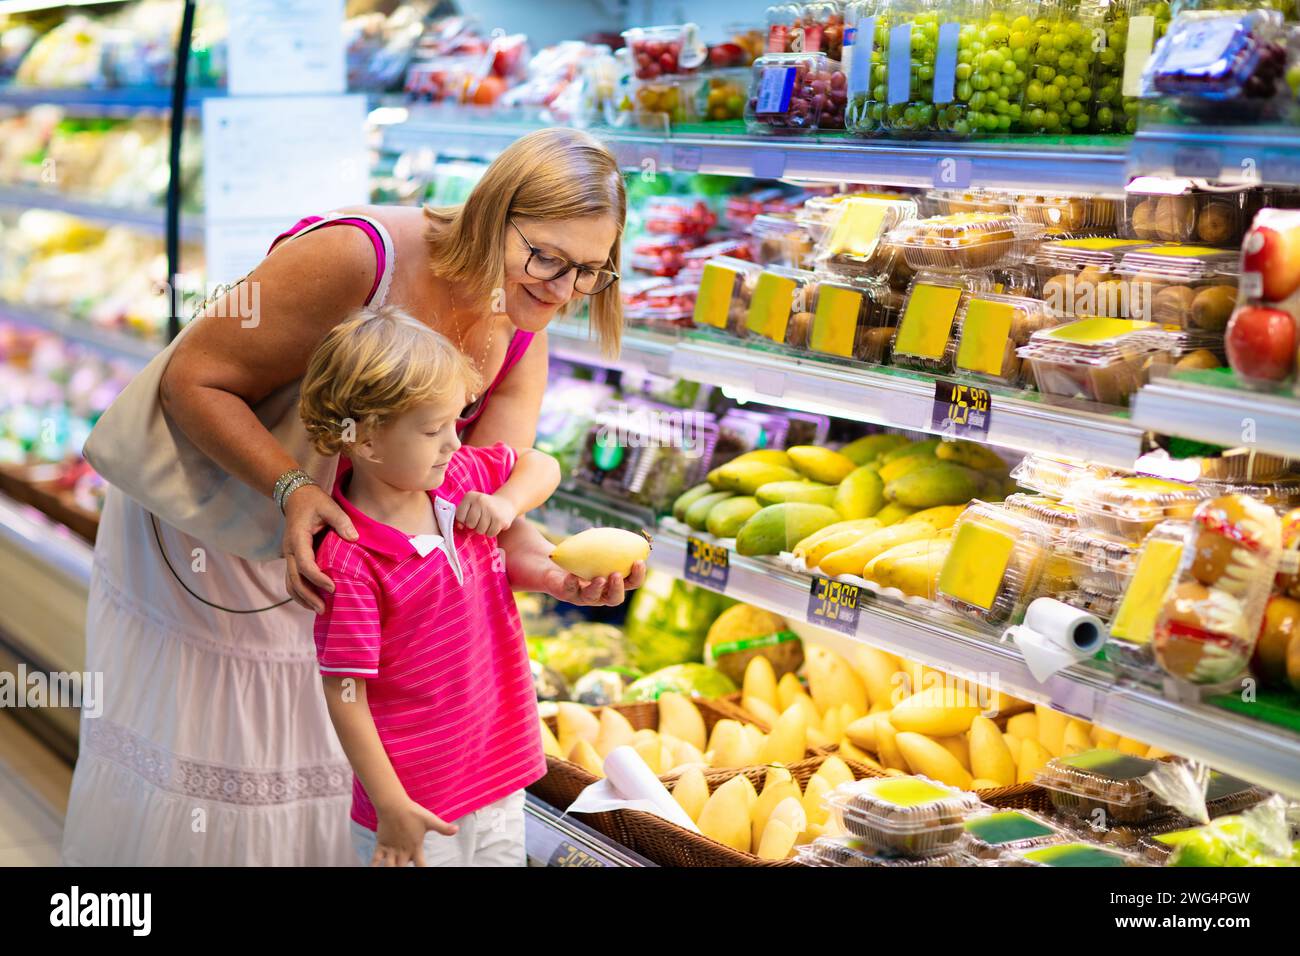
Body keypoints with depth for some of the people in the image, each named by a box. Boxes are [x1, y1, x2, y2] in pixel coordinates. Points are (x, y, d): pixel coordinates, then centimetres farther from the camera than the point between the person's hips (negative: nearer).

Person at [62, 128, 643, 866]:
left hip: (328, 538, 6)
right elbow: (190, 380, -28)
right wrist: (294, 491, -41)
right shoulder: (353, 257, -33)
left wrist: (555, 571, -38)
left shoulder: (521, 340, -11)